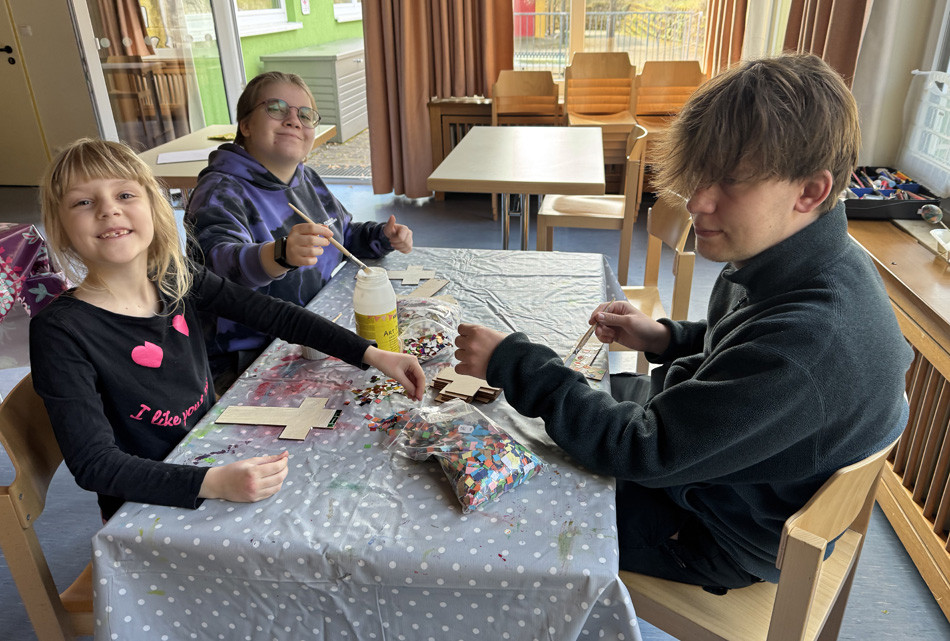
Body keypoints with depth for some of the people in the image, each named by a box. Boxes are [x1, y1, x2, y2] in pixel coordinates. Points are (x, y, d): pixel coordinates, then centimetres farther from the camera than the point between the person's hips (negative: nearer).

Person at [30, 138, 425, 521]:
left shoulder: (176, 277, -5)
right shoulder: (60, 332, -20)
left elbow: (271, 314, -2)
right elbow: (94, 463, -24)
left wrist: (371, 354, -9)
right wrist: (213, 483, -37)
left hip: (216, 458, 5)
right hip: (150, 508, -5)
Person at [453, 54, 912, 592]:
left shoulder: (808, 344, -40)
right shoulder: (810, 263, -10)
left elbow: (640, 449, -34)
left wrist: (512, 362, -29)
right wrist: (662, 338, -6)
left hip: (723, 535, -8)